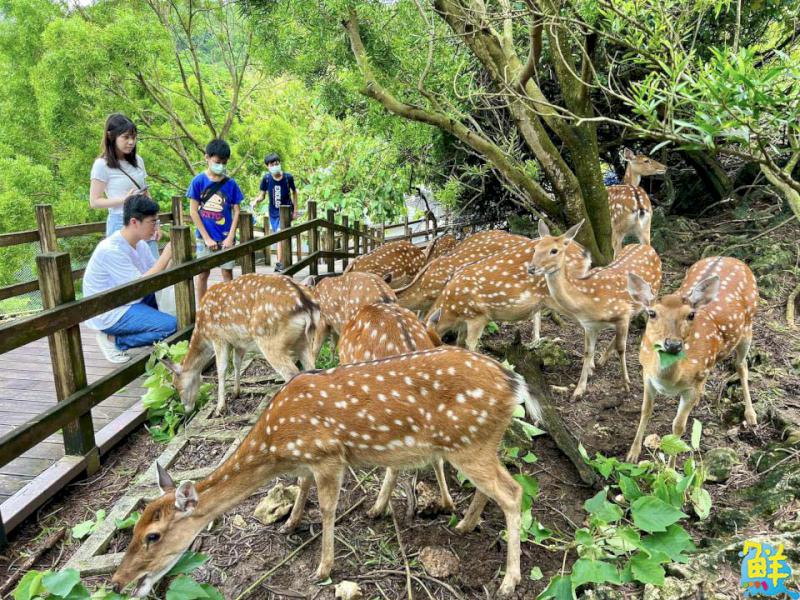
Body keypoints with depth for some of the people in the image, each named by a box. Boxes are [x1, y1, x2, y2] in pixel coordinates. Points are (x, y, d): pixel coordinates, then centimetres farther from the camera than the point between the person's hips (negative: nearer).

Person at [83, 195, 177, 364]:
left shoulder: (140, 244, 1)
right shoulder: (111, 250, -25)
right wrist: (166, 255, -26)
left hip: (128, 300, 9)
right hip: (109, 313, -9)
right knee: (170, 326, -19)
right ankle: (114, 340, -5)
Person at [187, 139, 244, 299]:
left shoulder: (230, 183, -1)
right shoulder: (198, 181, -5)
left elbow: (236, 211, 2)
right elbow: (193, 211, -6)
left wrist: (230, 237, -7)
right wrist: (207, 238, -10)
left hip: (225, 237, 1)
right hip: (205, 237, -1)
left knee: (227, 272, 7)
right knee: (203, 273, 8)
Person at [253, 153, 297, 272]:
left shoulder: (288, 177, -11)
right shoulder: (266, 178, -8)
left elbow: (294, 192, 3)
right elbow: (262, 195, 0)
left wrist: (295, 210, 2)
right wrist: (256, 200, -23)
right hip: (273, 212, 3)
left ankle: (279, 263, -13)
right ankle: (283, 262, 21)